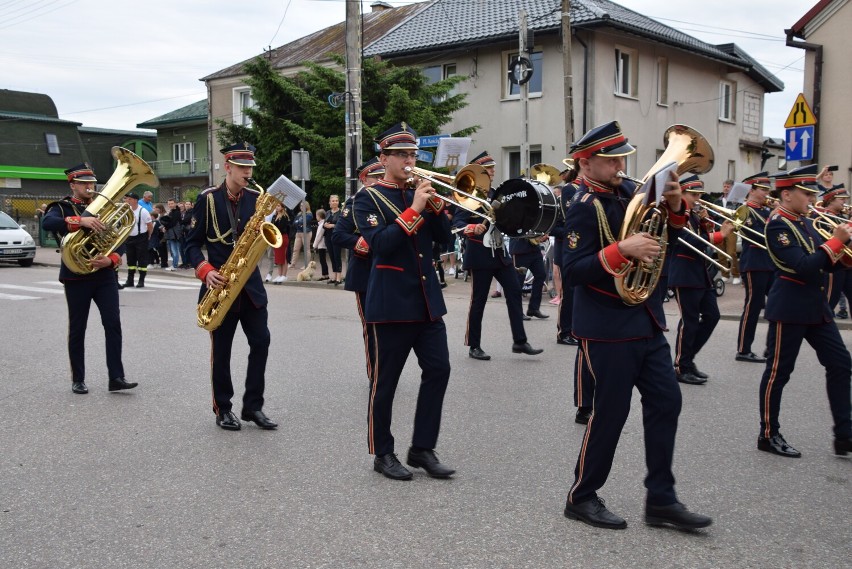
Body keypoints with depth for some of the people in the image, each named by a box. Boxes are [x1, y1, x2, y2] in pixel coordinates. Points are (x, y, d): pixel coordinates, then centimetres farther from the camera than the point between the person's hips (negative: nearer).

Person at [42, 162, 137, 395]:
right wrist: (81, 221, -37)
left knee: (113, 323, -6)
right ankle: (78, 380, 16)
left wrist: (110, 260, -14)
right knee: (77, 329, 5)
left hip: (104, 275, 3)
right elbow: (48, 223, -25)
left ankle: (116, 377, -4)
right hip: (76, 276, -3)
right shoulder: (62, 207, 0)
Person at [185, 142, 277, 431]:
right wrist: (206, 272, -17)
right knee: (221, 349, 4)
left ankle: (253, 405, 11)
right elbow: (192, 243, -3)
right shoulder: (208, 199, -4)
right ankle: (222, 410, 16)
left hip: (251, 283, 3)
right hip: (220, 285, -3)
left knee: (261, 341, -1)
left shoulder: (256, 198, 6)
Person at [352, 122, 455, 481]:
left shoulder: (419, 193, 14)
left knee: (438, 370, 2)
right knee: (385, 380, 2)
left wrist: (436, 204, -9)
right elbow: (380, 244, -19)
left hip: (427, 299, 6)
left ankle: (422, 448, 14)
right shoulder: (368, 198, -4)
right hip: (391, 301, -6)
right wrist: (414, 209, -21)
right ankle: (382, 453, 16)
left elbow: (443, 237, 6)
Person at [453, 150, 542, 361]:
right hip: (480, 255, -7)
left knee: (514, 292, 1)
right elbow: (457, 222, -20)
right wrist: (472, 229, -39)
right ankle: (474, 346, 12)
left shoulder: (496, 194, 14)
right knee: (478, 300, 0)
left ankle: (520, 341, 6)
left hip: (500, 252, 7)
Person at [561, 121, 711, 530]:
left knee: (666, 401, 8)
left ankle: (661, 500, 18)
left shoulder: (627, 191, 8)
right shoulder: (584, 207, -15)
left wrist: (673, 205, -3)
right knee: (610, 411, 0)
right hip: (608, 327, -8)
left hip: (646, 320, 8)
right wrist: (622, 249, -31)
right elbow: (574, 272, -22)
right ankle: (581, 497, 17)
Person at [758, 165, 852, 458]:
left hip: (816, 304, 9)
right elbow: (804, 267, -24)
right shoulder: (777, 225, -15)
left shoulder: (805, 223, 13)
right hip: (789, 307, -9)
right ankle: (769, 436, 13)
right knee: (778, 372, 1)